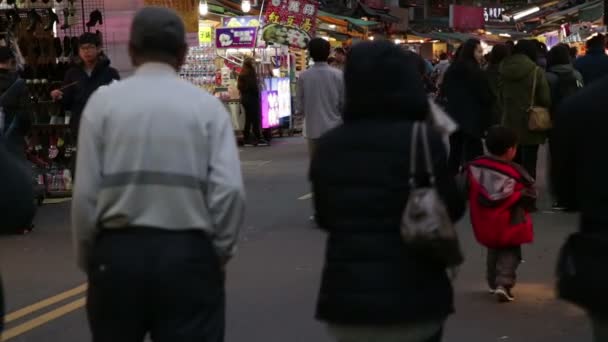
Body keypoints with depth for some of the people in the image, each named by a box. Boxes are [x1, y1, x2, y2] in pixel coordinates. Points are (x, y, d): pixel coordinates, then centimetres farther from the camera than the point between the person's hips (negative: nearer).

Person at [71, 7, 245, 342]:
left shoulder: (103, 101, -1)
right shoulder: (207, 105, -1)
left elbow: (85, 192, -5)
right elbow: (229, 190, -9)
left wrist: (87, 259, 9)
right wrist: (219, 253, 5)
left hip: (117, 252, 1)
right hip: (188, 254, -1)